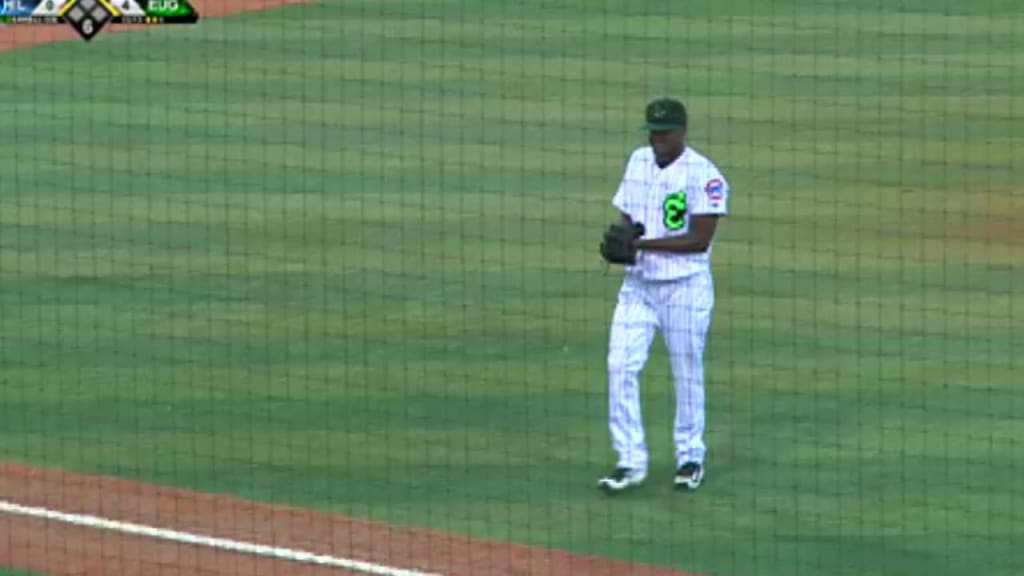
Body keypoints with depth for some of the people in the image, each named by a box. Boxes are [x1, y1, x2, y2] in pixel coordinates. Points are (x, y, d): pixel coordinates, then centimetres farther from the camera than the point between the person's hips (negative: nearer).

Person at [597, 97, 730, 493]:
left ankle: (690, 458, 21)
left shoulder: (703, 175, -12)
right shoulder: (638, 162, 9)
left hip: (685, 286, -5)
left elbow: (700, 239, -16)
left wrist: (644, 243, -22)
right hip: (638, 283, 5)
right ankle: (630, 461, -1)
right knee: (620, 367, -6)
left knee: (687, 374, 5)